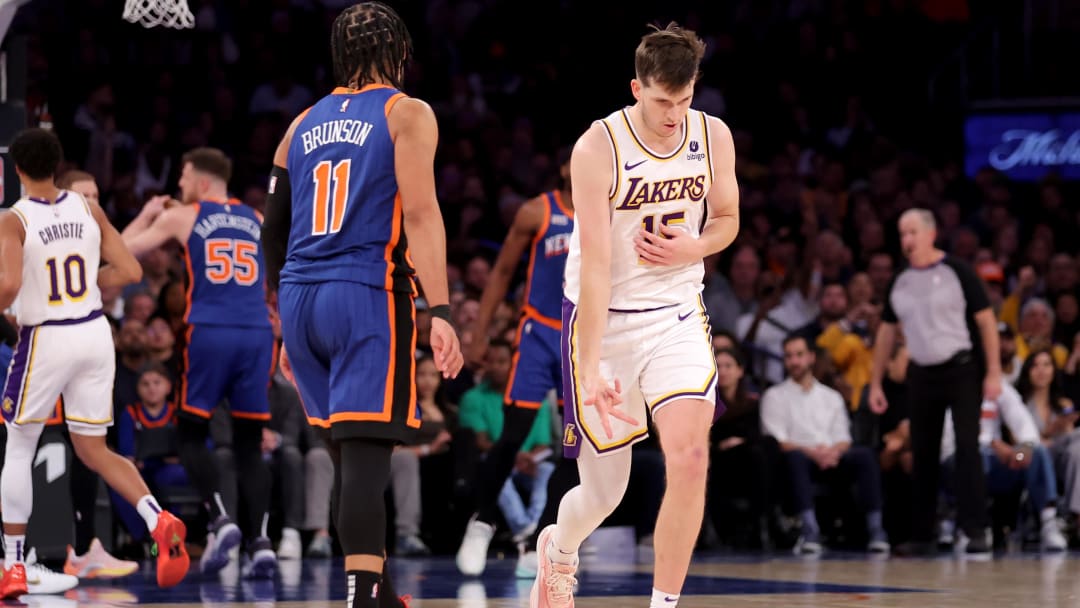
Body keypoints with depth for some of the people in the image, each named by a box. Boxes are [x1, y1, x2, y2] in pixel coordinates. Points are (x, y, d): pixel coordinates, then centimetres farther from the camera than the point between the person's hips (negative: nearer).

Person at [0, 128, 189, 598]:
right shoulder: (89, 210, 3)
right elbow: (130, 271, 2)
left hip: (45, 339, -4)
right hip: (95, 333, 4)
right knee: (92, 449, 12)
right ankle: (158, 519, -13)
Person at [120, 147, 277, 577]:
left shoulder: (181, 217, 7)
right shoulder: (257, 220, 18)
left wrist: (147, 215, 31)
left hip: (210, 333, -3)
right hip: (256, 334, 3)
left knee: (190, 435, 9)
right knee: (249, 443, 8)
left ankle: (220, 518, -12)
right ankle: (260, 541, -6)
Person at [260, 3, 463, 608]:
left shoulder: (303, 125, 16)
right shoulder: (408, 114, 0)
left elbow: (274, 230, 19)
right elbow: (420, 213, -12)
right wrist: (440, 310, -18)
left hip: (300, 297, 6)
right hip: (368, 296, -5)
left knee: (350, 456, 17)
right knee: (367, 455, -11)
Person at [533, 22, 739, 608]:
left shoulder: (714, 137, -6)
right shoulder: (598, 148, -19)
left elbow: (727, 220, 13)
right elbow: (595, 265, -23)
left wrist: (694, 248, -12)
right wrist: (590, 369, -28)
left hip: (677, 317, 3)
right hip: (603, 319, -3)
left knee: (689, 457, -19)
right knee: (603, 489, 7)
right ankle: (557, 547, 43)